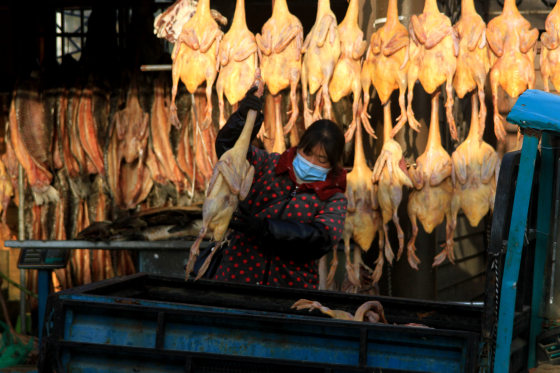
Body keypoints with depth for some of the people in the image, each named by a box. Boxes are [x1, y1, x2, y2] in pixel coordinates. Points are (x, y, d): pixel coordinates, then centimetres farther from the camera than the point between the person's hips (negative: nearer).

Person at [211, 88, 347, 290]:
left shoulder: (333, 199, 5)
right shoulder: (269, 166, 11)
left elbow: (325, 236, -14)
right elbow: (227, 146, 2)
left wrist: (263, 227, -23)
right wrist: (242, 118, -19)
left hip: (291, 283, 0)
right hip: (239, 273, 0)